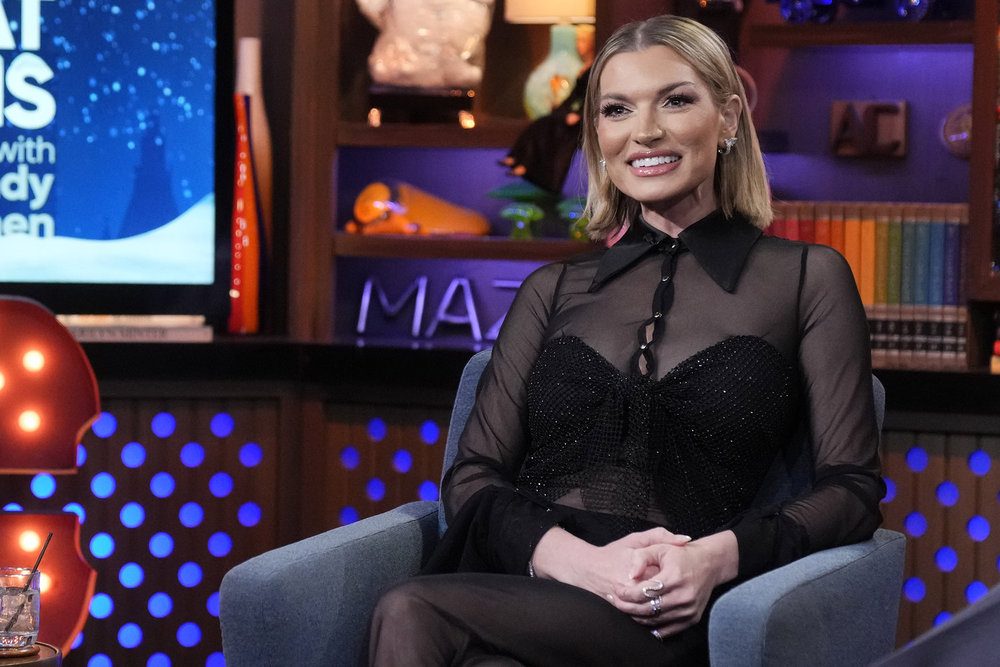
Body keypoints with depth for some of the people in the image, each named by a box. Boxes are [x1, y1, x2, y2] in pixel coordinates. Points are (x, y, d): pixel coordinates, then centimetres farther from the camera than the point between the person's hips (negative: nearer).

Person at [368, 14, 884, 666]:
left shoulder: (806, 277, 13)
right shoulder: (553, 290, 21)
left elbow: (853, 488, 6)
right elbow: (473, 474, 12)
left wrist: (719, 556, -14)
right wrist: (574, 558, -10)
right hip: (521, 583, 3)